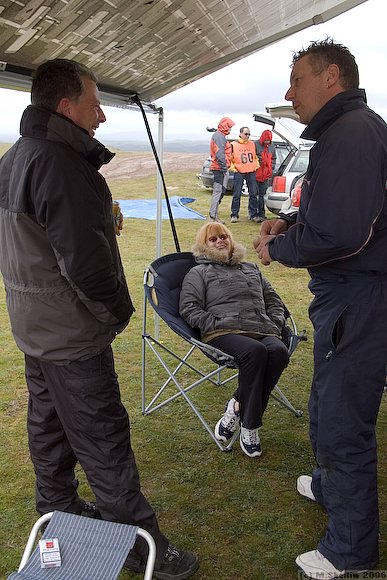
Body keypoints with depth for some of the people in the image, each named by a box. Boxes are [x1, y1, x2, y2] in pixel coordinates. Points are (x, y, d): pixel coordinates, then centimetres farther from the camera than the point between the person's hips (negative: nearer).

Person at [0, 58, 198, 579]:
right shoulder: (59, 164, -23)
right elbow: (85, 261, -28)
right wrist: (119, 310, -12)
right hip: (72, 335, -10)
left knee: (49, 422, 21)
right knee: (103, 438, 0)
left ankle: (58, 512, 40)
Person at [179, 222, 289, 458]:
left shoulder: (251, 268, 35)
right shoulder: (199, 272, 21)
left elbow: (274, 300, 32)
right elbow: (189, 309, 7)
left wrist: (276, 325, 12)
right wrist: (217, 326, -7)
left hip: (264, 332, 4)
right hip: (224, 333, -4)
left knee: (279, 351, -33)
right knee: (255, 351, -37)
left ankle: (237, 407, -20)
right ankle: (249, 427, -24)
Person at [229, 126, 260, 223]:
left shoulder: (252, 144, 11)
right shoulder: (234, 145, -1)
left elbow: (256, 157, 22)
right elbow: (229, 158, 3)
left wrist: (257, 166, 10)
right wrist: (232, 168, -5)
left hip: (251, 172, 4)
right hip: (239, 173, -3)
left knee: (253, 194, 5)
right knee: (237, 195, -2)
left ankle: (253, 214, 12)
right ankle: (234, 215, 5)